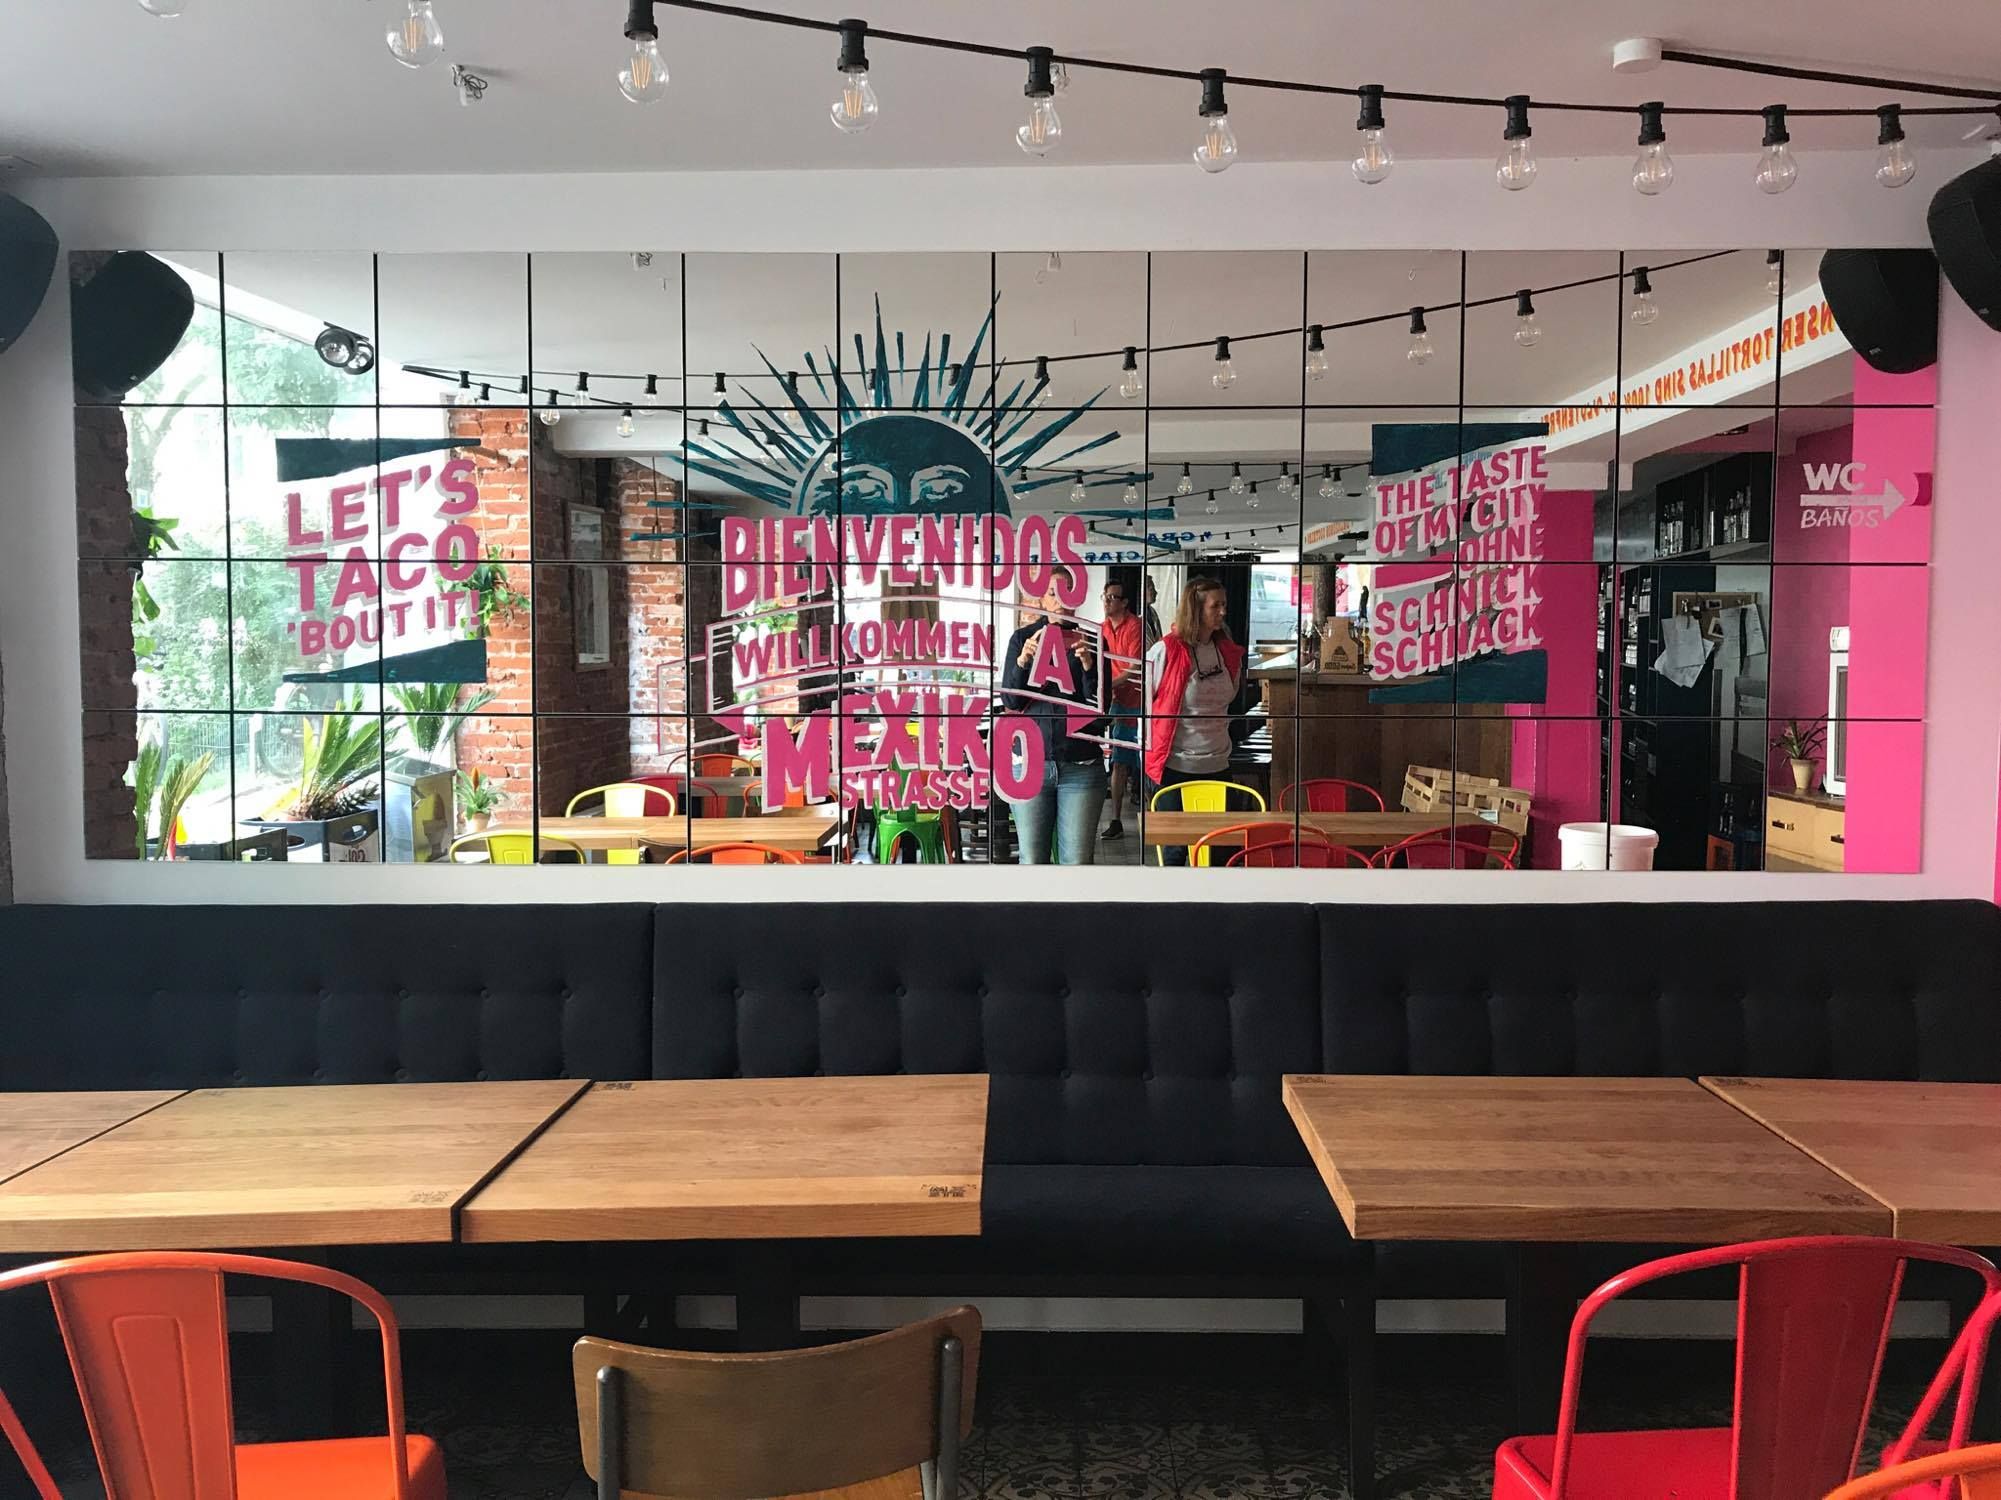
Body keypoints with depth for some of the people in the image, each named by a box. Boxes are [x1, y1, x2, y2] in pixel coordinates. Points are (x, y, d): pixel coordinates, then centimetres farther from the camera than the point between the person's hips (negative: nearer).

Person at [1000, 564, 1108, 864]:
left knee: (1077, 860, 0)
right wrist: (1022, 661, -16)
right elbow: (1010, 701, 1)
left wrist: (1088, 664, -17)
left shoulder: (1090, 640, 4)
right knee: (1031, 859, 4)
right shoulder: (1022, 638, 6)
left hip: (1081, 765, 0)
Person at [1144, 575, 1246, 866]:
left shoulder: (1229, 653, 6)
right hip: (1175, 766, -5)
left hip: (1216, 763, 5)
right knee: (1176, 846, 2)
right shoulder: (1166, 651, -11)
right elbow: (1143, 703, -5)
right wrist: (1153, 750, -3)